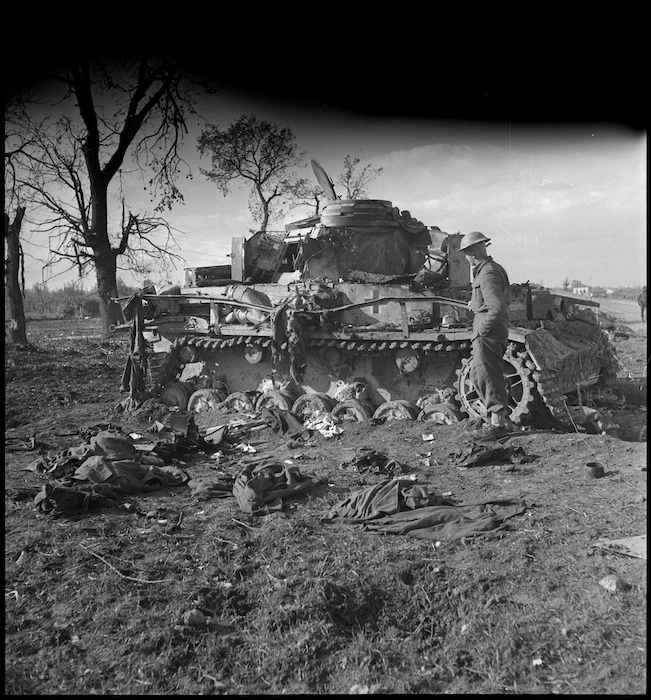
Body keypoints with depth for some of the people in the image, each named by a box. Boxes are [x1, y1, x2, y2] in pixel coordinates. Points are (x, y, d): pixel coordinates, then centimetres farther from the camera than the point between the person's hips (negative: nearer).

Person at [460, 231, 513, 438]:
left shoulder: (487, 273, -17)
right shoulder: (495, 268, 15)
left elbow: (497, 308, -27)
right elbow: (506, 299, 25)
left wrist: (483, 328, -17)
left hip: (487, 330, -10)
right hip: (497, 329, 10)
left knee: (489, 377, -3)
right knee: (476, 374, 17)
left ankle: (497, 423, 5)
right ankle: (500, 417, 23)